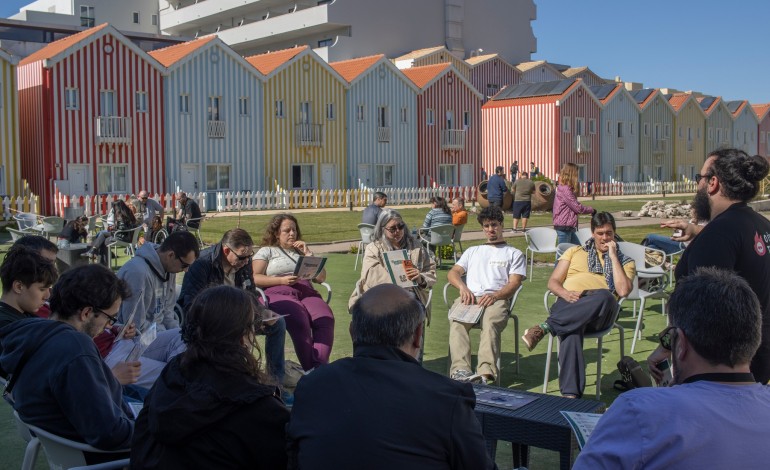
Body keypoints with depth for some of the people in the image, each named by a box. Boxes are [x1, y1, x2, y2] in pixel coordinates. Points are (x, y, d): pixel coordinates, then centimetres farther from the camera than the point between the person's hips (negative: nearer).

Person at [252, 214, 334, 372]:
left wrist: (308, 254, 13)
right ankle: (310, 368, -35)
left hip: (306, 292, 4)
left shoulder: (301, 251, 30)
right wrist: (282, 280, -9)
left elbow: (321, 277, 21)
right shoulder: (266, 251, 19)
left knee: (326, 318, -30)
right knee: (299, 318, -37)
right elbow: (255, 278, 3)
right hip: (278, 294, -4)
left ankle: (320, 365, -41)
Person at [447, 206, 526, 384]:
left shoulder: (514, 254, 25)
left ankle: (486, 372, -54)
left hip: (497, 298, -2)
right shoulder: (472, 251, 37)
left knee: (490, 322, -39)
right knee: (457, 321, -35)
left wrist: (495, 295, -13)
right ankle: (460, 370, -49)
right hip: (469, 297, 2)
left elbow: (514, 283, 9)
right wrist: (463, 287, -2)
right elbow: (452, 273, 23)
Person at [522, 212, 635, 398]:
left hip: (598, 314, 0)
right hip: (568, 304, 0)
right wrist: (565, 294, -6)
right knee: (571, 330, -39)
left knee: (605, 297, -40)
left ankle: (545, 327, -43)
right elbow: (553, 282, 19)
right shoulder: (575, 252, 29)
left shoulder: (625, 262, 24)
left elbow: (623, 291, 2)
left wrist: (613, 256, 7)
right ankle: (570, 392, -49)